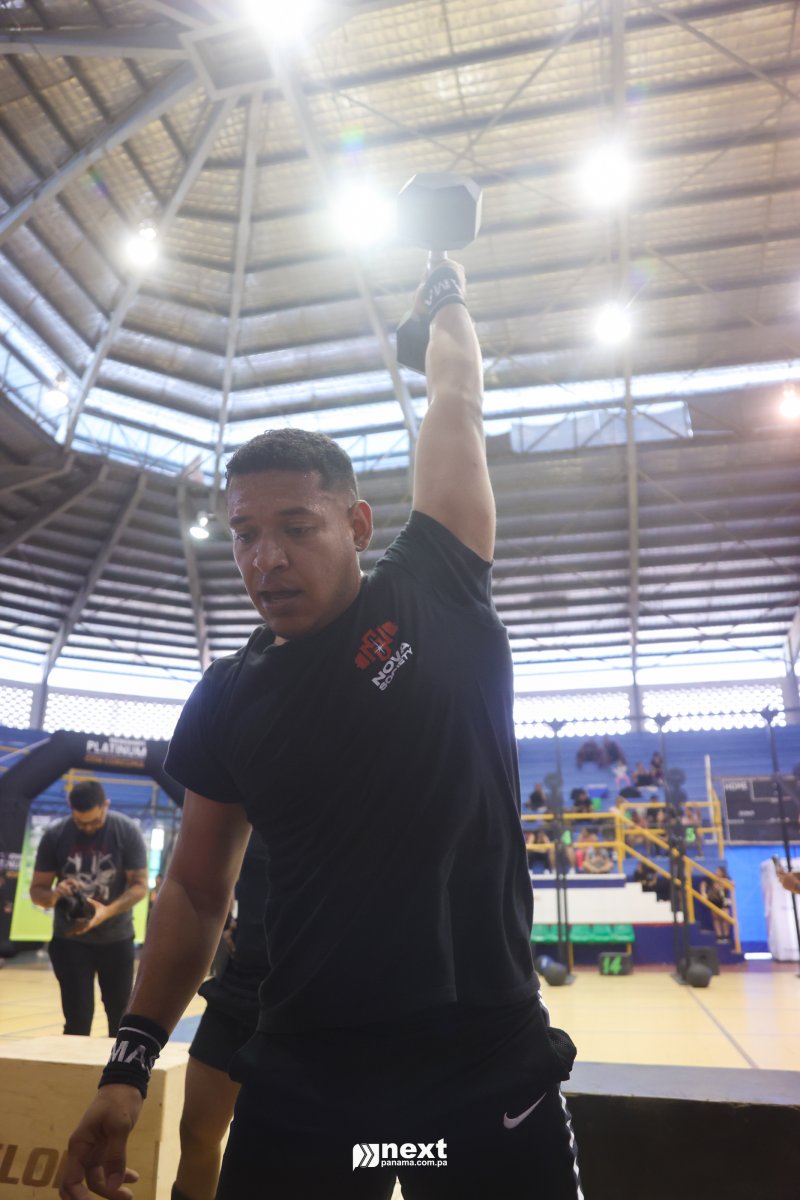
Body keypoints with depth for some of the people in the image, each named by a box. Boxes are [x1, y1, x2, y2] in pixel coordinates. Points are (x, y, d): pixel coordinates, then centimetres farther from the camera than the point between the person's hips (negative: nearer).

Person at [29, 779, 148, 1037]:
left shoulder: (127, 831, -13)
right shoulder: (54, 835, -9)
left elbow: (140, 884, -12)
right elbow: (37, 890, -3)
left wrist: (107, 912, -29)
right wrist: (54, 895, -27)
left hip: (116, 938, 0)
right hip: (70, 940, 0)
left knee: (120, 1016, 11)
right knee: (77, 1020, 0)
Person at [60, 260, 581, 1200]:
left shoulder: (435, 595, -7)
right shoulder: (227, 700, 0)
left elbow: (456, 398, 2)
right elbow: (196, 889, 9)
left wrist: (444, 295, 19)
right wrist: (131, 1059, 6)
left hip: (490, 1069, -1)